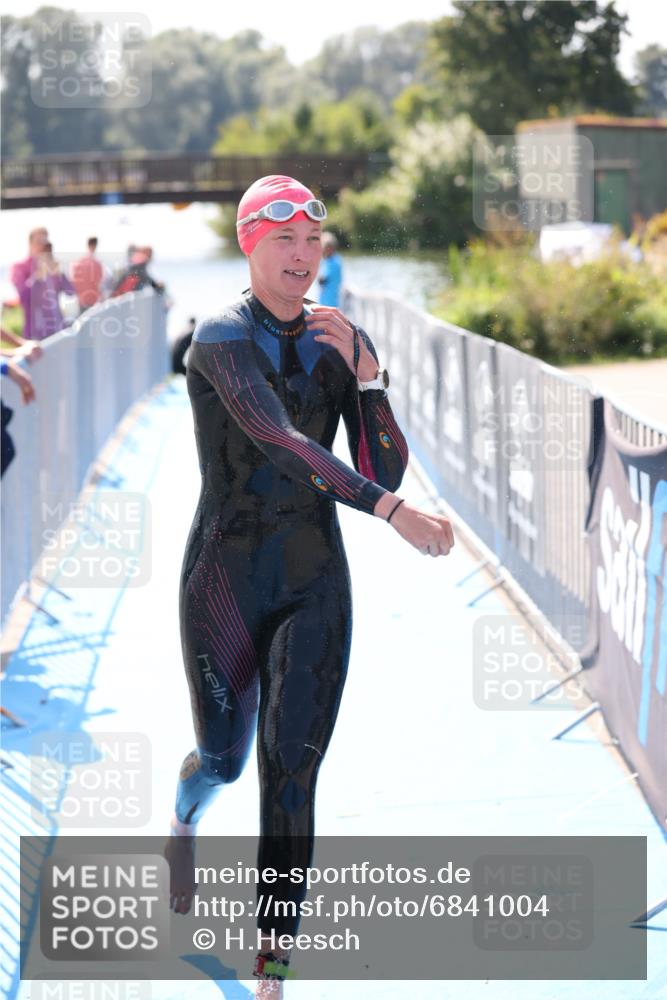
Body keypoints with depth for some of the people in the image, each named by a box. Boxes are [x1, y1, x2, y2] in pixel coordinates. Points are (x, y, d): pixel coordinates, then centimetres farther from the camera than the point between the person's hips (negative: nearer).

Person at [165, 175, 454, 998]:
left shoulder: (342, 342, 3)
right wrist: (391, 511, -42)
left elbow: (387, 470, -1)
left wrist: (362, 373, -15)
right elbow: (275, 438, -31)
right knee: (224, 760, 11)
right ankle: (185, 815, 51)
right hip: (225, 581, -3)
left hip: (314, 587, 3)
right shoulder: (223, 338, -14)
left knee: (291, 775, -6)